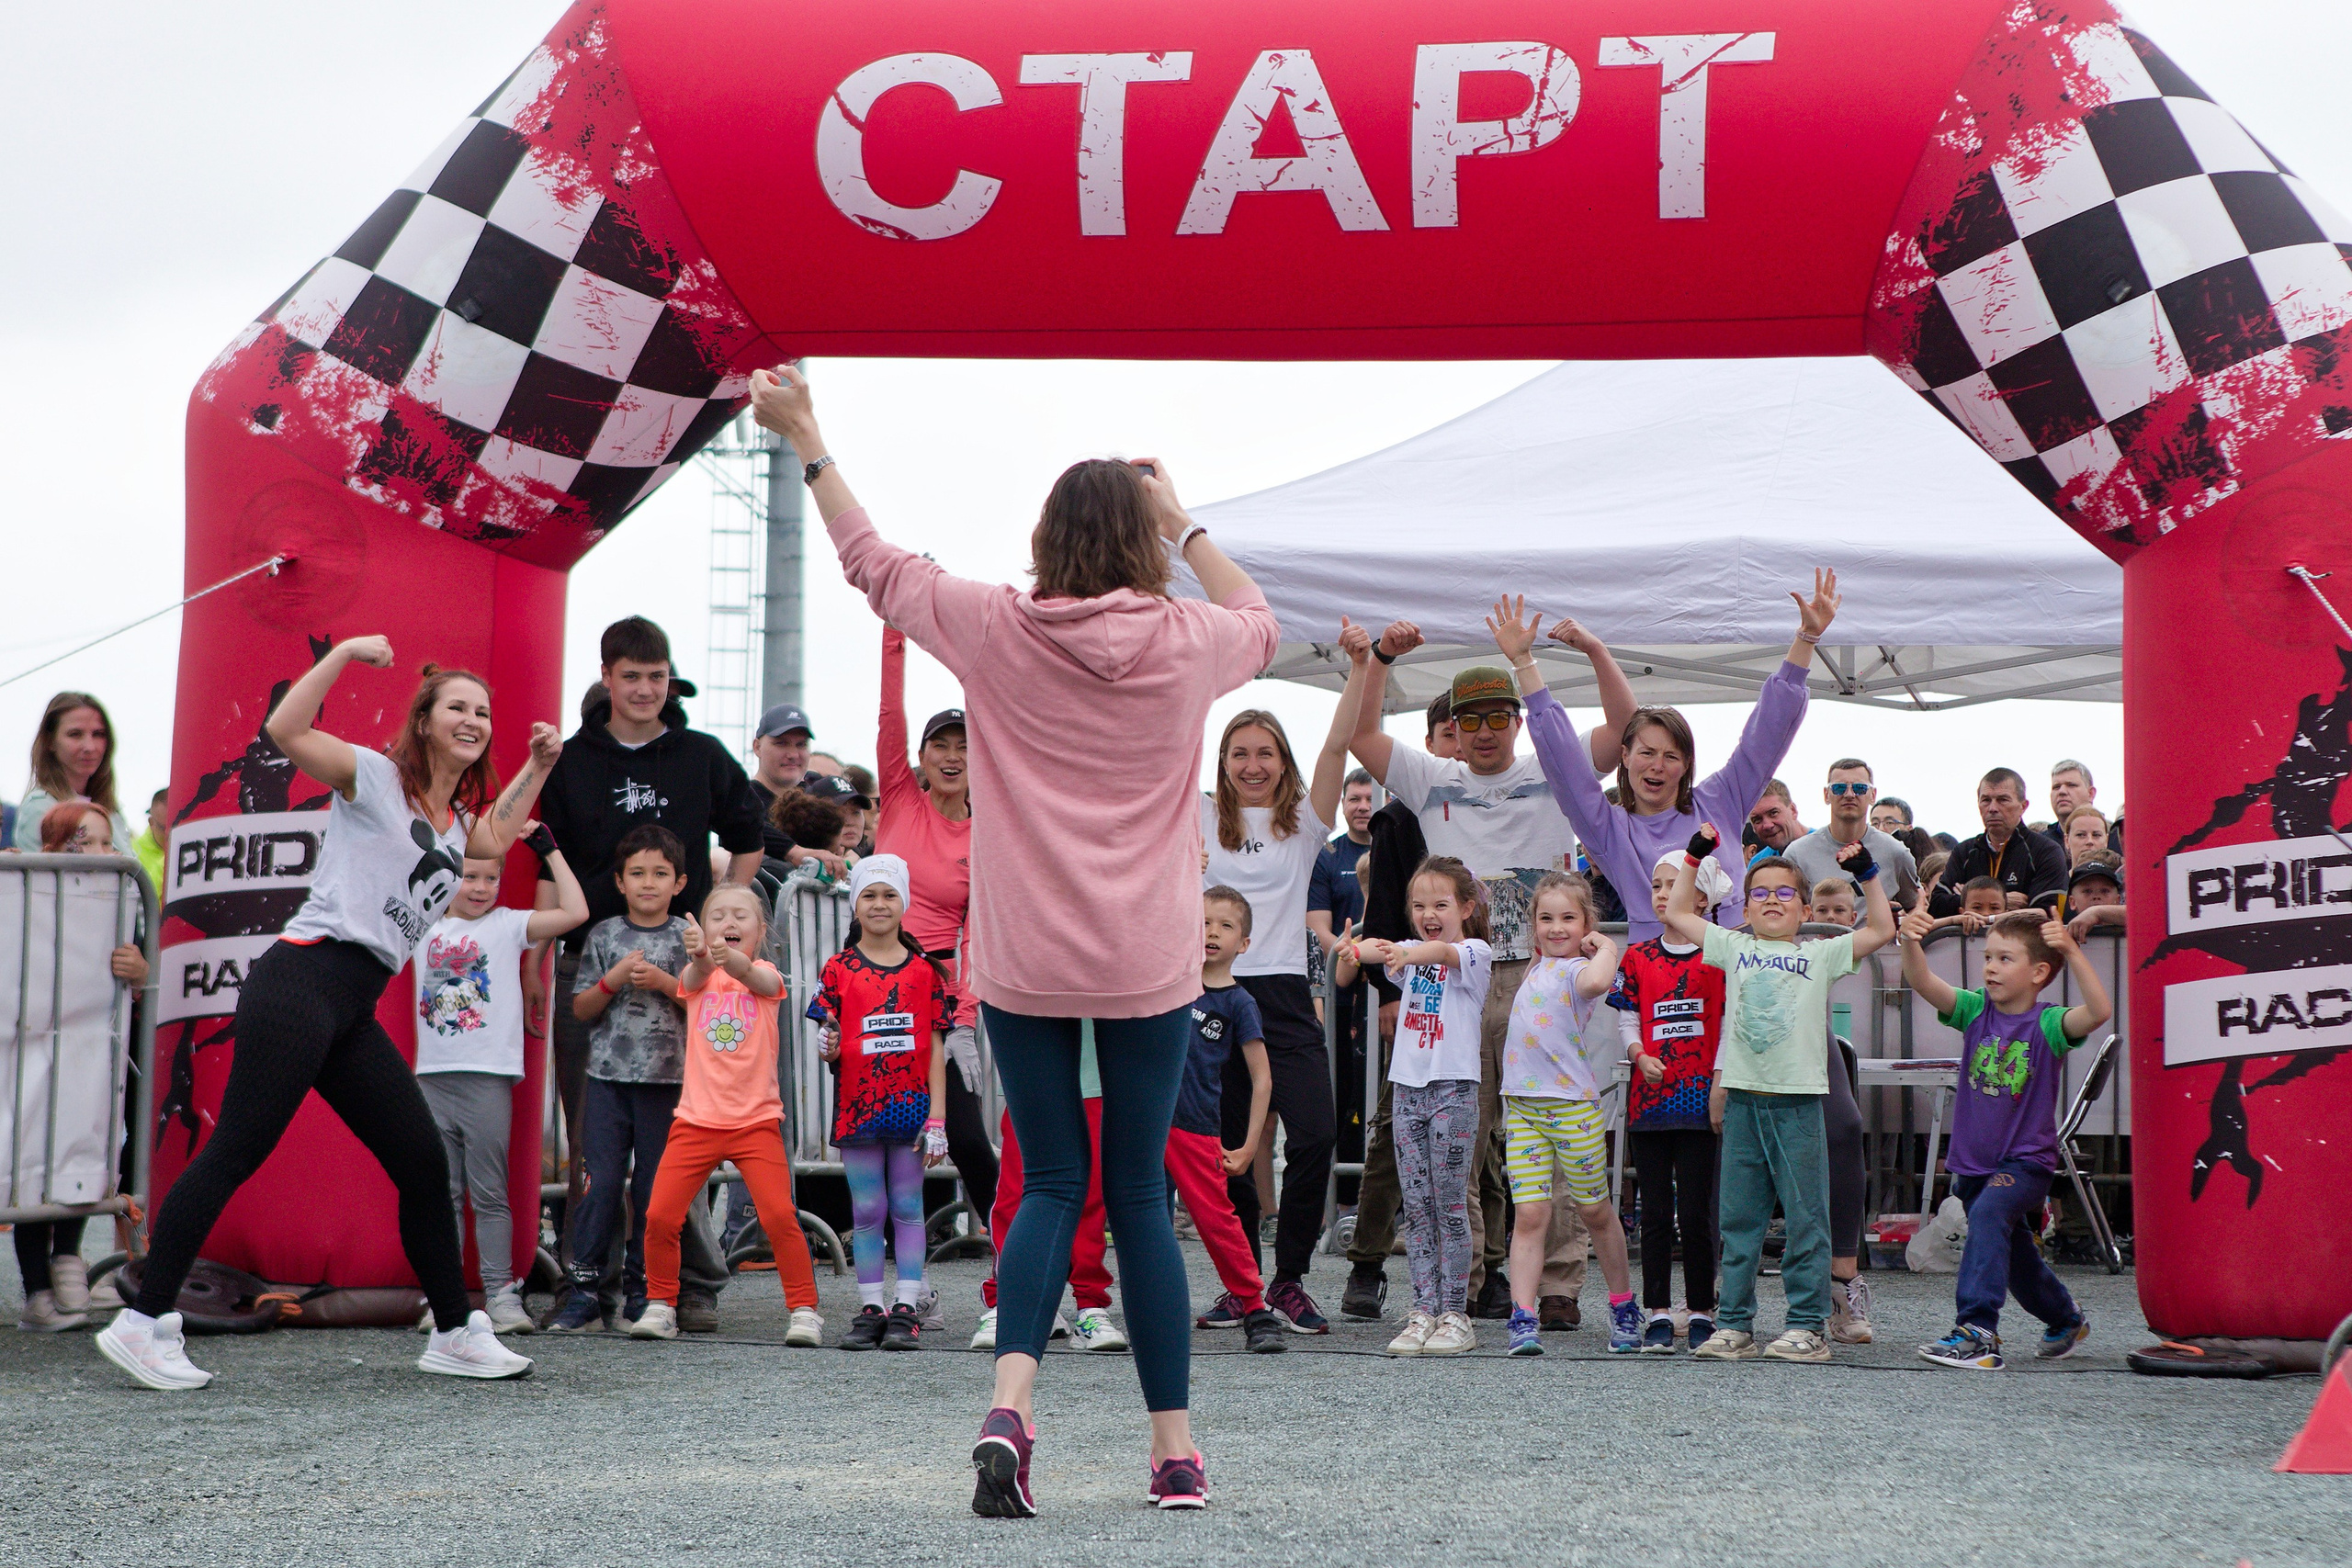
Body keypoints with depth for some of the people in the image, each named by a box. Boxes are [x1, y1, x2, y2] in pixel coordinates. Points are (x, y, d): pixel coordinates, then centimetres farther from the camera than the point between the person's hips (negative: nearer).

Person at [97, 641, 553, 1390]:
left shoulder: (457, 819, 23)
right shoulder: (377, 777, 1)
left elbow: (495, 839, 47)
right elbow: (285, 730, -14)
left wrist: (538, 765, 37)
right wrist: (344, 653, -13)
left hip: (354, 1015, 8)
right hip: (302, 981, -8)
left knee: (424, 1164, 7)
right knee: (235, 1151, -11)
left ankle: (456, 1334, 16)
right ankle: (142, 1322, -9)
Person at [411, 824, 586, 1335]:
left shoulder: (507, 926, 4)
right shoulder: (426, 927, 13)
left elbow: (575, 912, -5)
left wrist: (548, 849, -1)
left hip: (488, 1076, -3)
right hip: (433, 1076, 3)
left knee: (489, 1194, -3)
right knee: (442, 1194, 5)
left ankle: (501, 1294, -2)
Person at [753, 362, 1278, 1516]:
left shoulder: (996, 630, -4)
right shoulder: (1185, 642, -2)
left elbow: (874, 563, 11)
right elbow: (1261, 623, 23)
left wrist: (805, 439, 21)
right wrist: (1183, 522, 26)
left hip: (1026, 963, 0)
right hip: (1149, 966, 0)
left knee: (1051, 1184, 9)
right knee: (1140, 1195, 8)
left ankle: (1010, 1399, -13)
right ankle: (1175, 1448, 12)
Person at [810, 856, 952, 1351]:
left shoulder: (924, 970, 4)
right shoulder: (839, 970, 4)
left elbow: (935, 1048, 3)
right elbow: (832, 1044, 5)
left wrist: (937, 1117, -3)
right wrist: (829, 1047, -20)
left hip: (911, 1104, 0)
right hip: (857, 1103, 0)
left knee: (907, 1207, 2)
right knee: (867, 1210, 4)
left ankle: (906, 1310, 6)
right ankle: (870, 1309, 11)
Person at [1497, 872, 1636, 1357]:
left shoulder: (1579, 968, -10)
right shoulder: (1538, 967, 14)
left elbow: (1595, 981, -36)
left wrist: (1605, 948, -19)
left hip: (1573, 1104, -5)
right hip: (1521, 1105, 6)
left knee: (1595, 1210, 10)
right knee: (1529, 1214, -4)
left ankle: (1623, 1306, 28)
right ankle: (1523, 1319, -9)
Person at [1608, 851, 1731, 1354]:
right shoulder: (1638, 958, 9)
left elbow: (1730, 1027, 2)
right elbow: (1629, 1021, 10)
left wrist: (1721, 1083, -9)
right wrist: (1640, 1056, -10)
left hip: (1700, 1100, -2)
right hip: (1648, 1097, 2)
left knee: (1695, 1213, -1)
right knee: (1656, 1212, 4)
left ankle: (1701, 1312, 9)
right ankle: (1658, 1314, 9)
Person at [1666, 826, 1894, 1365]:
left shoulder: (1820, 955, 8)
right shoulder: (1733, 948, 13)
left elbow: (1882, 929, 6)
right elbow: (1677, 915, 17)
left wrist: (1867, 874, 2)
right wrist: (1695, 857, 14)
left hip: (1798, 1102, -2)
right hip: (1743, 1098, 2)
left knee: (1806, 1219, -1)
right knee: (1739, 1219, 6)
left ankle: (1807, 1326, 4)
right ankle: (1734, 1325, 11)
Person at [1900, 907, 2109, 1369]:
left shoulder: (2048, 1024, -13)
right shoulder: (1976, 1010, -2)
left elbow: (2099, 1011, -32)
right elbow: (1923, 984, -17)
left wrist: (2072, 951, -42)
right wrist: (1910, 944, -37)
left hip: (2027, 1160, -6)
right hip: (1974, 1159, 6)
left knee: (1988, 1214, -32)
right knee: (2013, 1254, 20)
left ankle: (1978, 1332, -35)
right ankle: (2066, 1320, 47)